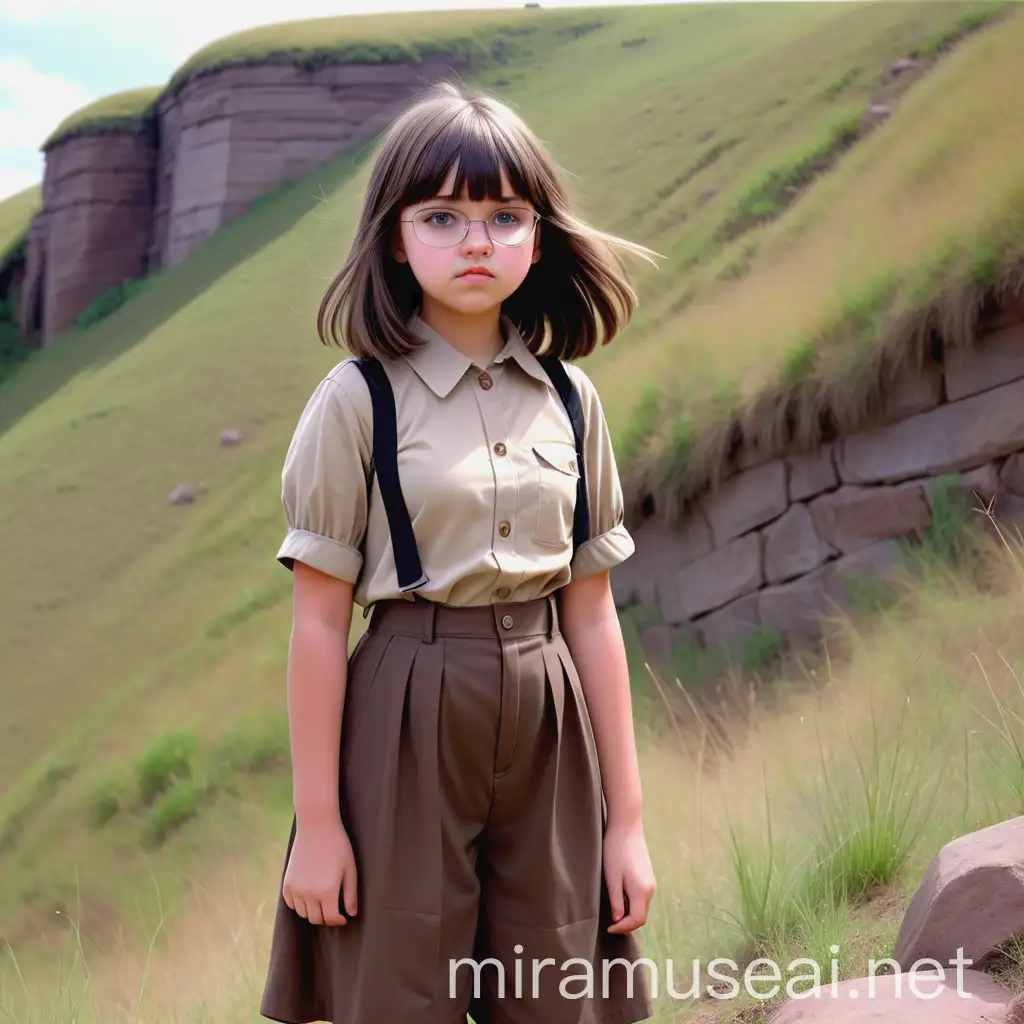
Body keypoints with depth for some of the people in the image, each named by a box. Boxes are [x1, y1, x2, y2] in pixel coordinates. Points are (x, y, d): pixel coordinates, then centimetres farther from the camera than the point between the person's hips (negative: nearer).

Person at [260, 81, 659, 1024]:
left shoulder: (570, 402, 6)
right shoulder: (359, 400, -5)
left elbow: (591, 617, 7)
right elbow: (318, 624, -6)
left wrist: (627, 818, 6)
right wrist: (317, 822, -8)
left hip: (549, 726, 4)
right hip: (406, 727, -3)